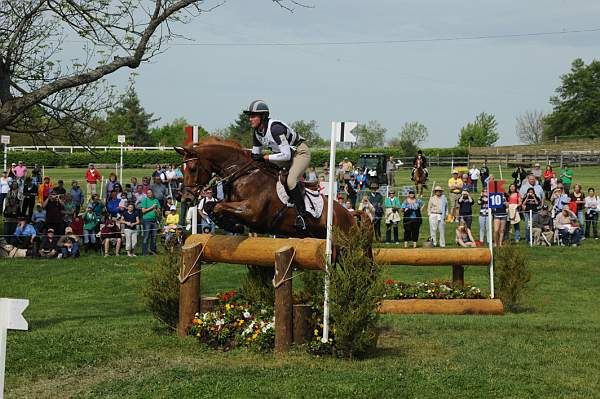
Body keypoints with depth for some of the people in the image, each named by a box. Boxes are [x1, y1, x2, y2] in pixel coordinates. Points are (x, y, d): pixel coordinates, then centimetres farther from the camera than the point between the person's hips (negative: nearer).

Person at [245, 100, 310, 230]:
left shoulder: (275, 128, -31)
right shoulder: (256, 131, -4)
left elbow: (286, 155, -33)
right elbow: (256, 154, 9)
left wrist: (264, 158, -31)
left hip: (300, 152, -9)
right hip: (283, 154, 9)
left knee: (290, 181, -31)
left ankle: (302, 215, -24)